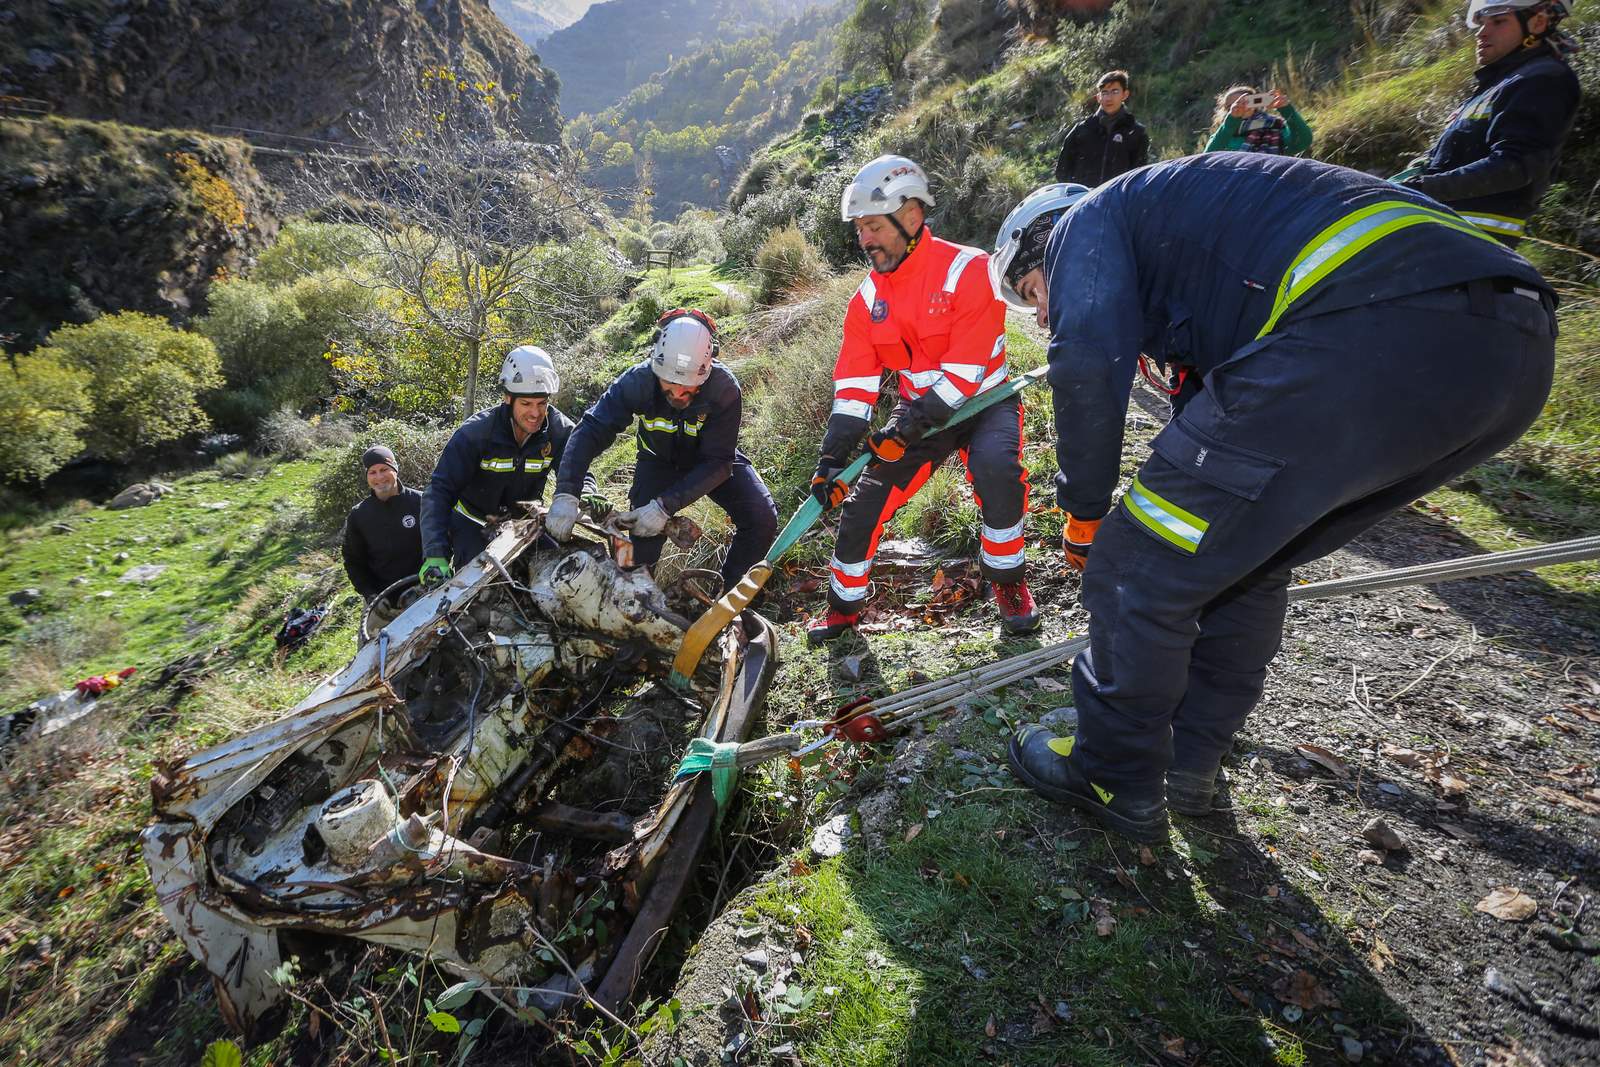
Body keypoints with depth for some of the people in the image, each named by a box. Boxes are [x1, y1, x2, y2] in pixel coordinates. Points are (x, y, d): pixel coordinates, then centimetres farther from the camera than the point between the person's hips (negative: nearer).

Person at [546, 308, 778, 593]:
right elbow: (591, 430, -32)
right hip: (660, 460, 0)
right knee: (644, 528, -21)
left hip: (711, 461, 0)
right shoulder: (639, 380, -31)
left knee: (762, 519, -17)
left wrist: (665, 506, -41)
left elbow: (717, 462, -33)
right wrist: (565, 494, -45)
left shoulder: (725, 388, -34)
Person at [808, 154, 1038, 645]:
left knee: (996, 467, -35)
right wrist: (832, 457, -13)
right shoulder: (869, 297, -1)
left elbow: (965, 369, -24)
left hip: (981, 401, -4)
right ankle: (844, 607, 20)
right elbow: (854, 383, -4)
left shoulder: (969, 270, -19)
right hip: (919, 409, 5)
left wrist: (909, 425, -28)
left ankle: (1008, 581, -9)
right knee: (865, 502, -4)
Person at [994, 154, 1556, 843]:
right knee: (1245, 561, 25)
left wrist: (1085, 510, 5)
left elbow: (1090, 361, -7)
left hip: (1371, 331, -10)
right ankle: (1190, 761, 35)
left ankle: (1115, 780, 20)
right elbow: (1206, 394, 40)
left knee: (1138, 569, 2)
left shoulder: (1086, 223, 14)